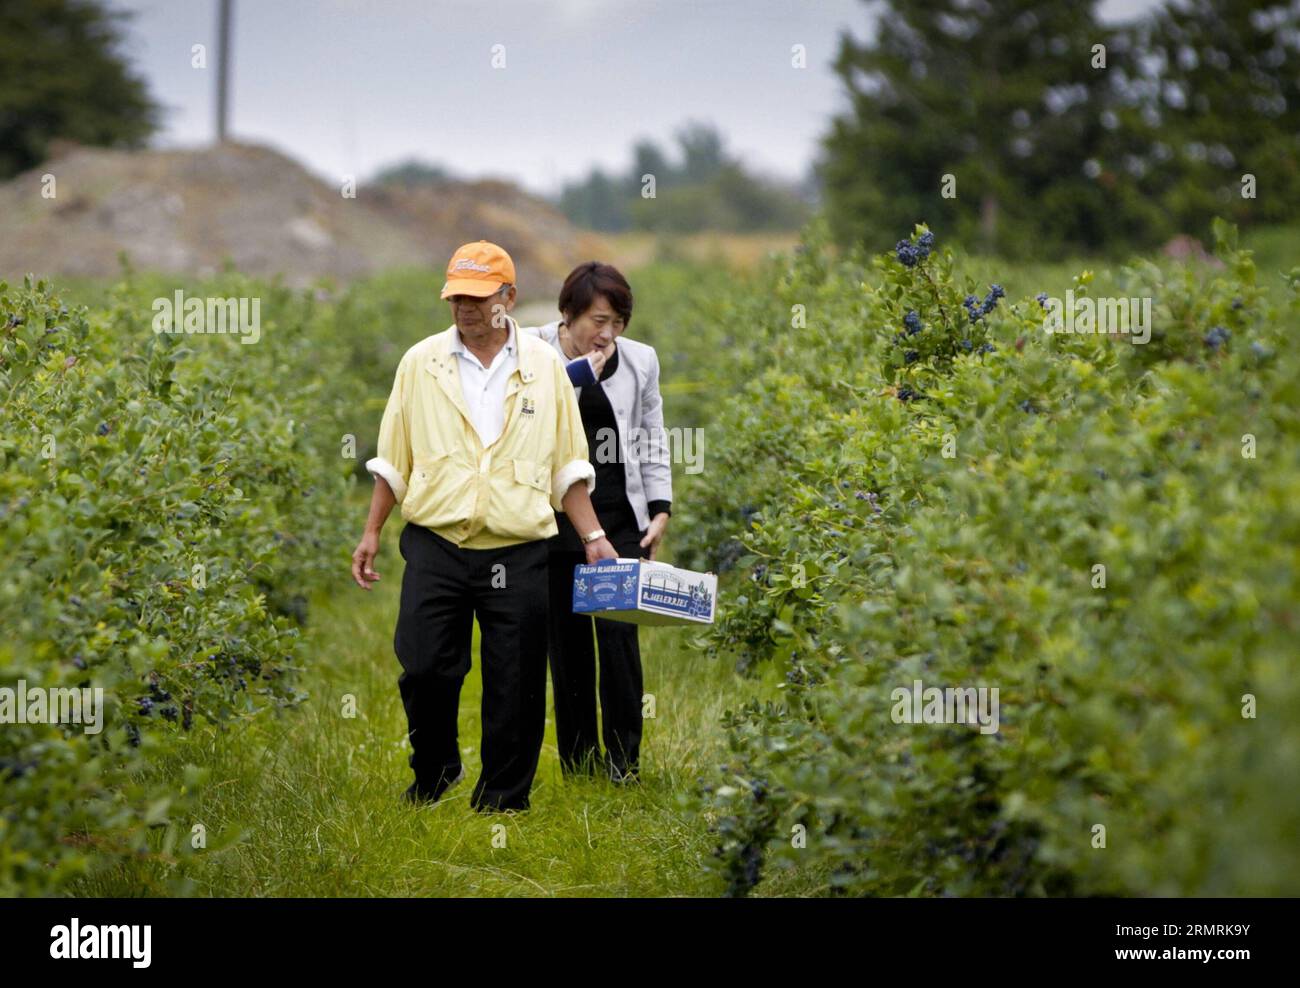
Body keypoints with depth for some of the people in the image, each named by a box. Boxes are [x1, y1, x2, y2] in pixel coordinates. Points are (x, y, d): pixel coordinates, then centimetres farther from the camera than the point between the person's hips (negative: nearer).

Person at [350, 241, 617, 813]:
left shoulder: (545, 367, 6)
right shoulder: (420, 363, 6)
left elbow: (566, 468, 10)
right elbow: (393, 459, 11)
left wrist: (592, 538, 4)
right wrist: (372, 532, 8)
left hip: (519, 555, 0)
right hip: (435, 546, 0)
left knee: (515, 688, 1)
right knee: (423, 669, -5)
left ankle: (502, 799, 14)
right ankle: (434, 771, 20)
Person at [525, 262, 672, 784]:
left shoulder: (639, 360, 6)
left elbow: (653, 440, 15)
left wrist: (660, 509, 6)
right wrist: (581, 369, -15)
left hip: (620, 516, 1)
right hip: (555, 518, -1)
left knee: (619, 632, -8)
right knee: (567, 638, 2)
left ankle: (623, 759, 0)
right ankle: (577, 761, 11)